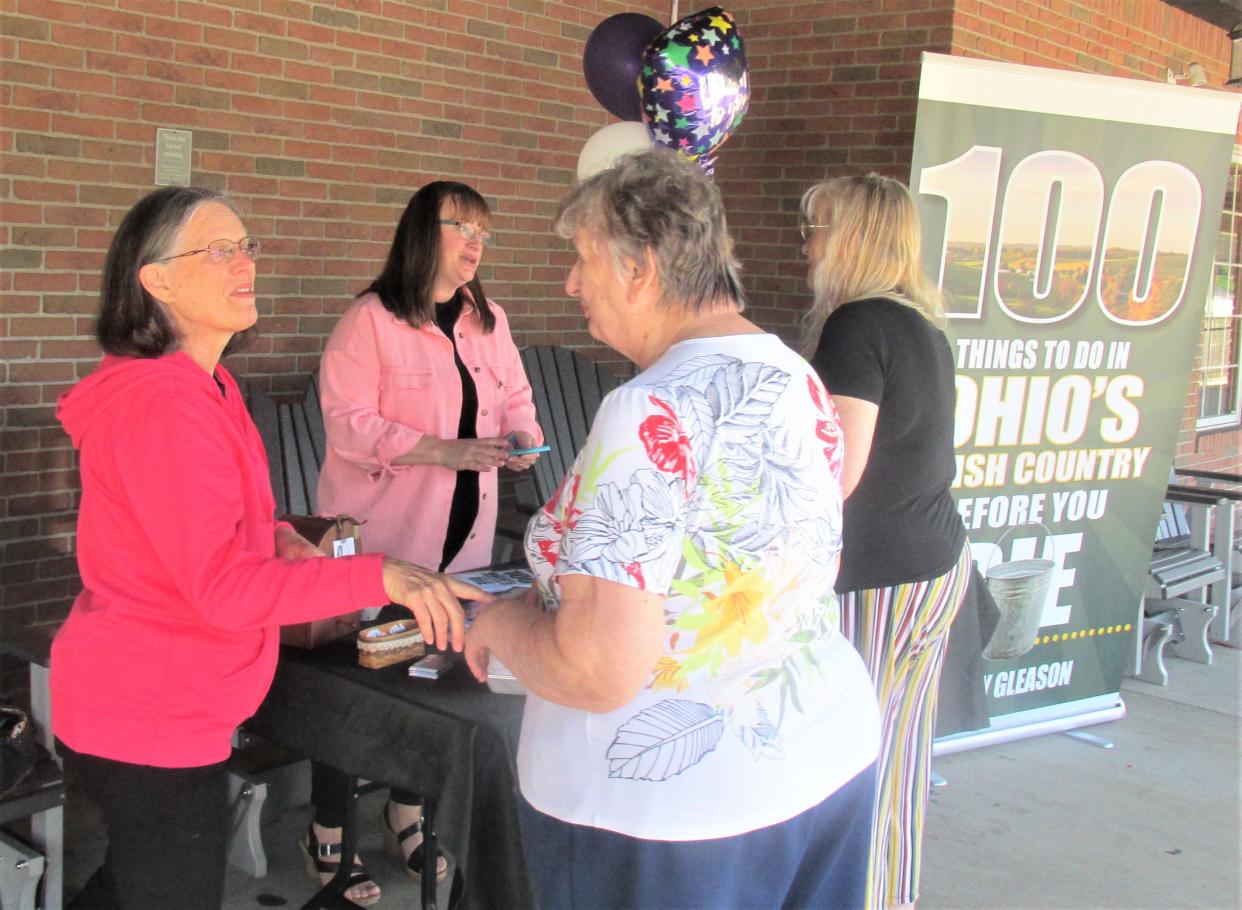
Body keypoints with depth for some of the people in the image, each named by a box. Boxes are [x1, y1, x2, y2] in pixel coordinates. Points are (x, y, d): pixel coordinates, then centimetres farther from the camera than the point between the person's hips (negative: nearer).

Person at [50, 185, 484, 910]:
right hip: (151, 722, -11)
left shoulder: (207, 386, 9)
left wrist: (273, 536, 0)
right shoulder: (162, 403, -25)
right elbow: (222, 586, -30)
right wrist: (379, 577, -35)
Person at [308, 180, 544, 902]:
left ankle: (408, 813, 35)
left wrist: (521, 439, -6)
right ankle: (328, 831, 22)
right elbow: (349, 424, -18)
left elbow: (517, 401, 17)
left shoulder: (488, 322, 10)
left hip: (463, 536, 6)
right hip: (379, 539, -6)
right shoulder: (369, 321, -12)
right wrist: (448, 451, -24)